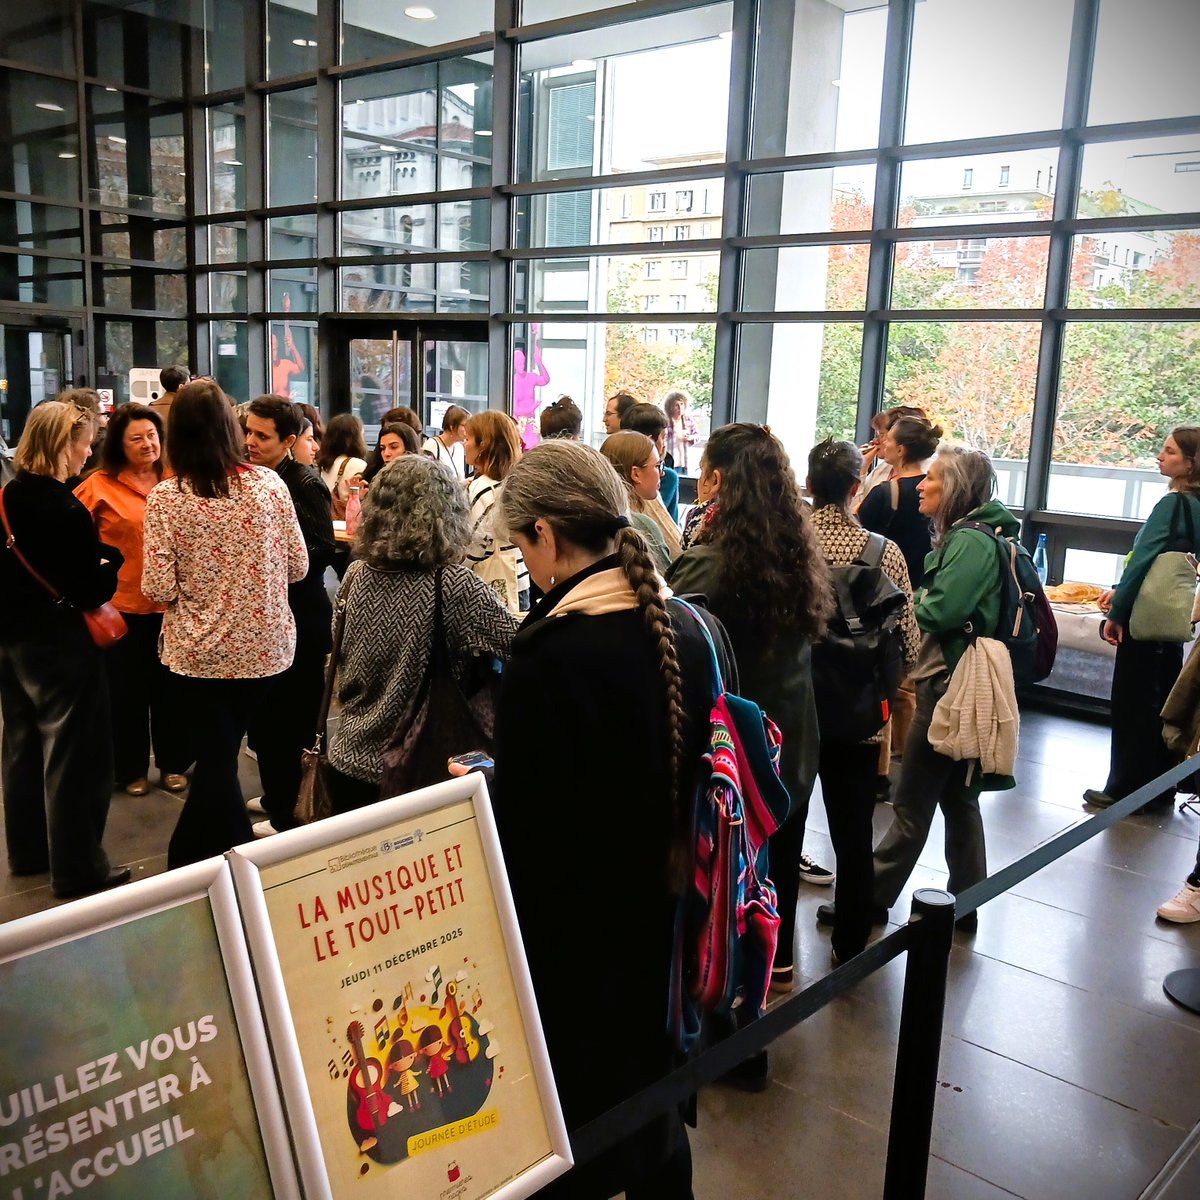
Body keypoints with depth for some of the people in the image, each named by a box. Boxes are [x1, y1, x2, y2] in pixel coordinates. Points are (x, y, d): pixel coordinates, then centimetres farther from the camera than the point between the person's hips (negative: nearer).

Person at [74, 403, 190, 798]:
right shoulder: (99, 485, -5)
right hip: (122, 605, -2)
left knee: (170, 687, 13)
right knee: (127, 690, 10)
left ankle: (173, 763, 28)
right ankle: (131, 769, 26)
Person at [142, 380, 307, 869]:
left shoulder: (165, 498, -11)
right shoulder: (269, 484, -6)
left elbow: (159, 589, -13)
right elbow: (298, 566, -1)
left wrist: (191, 582, 9)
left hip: (200, 650, -2)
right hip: (265, 644, 3)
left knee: (216, 760, 12)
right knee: (220, 753, 20)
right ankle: (191, 855, 35)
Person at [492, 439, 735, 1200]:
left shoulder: (549, 654, -25)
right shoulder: (690, 629, -3)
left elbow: (522, 823, -21)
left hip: (573, 936, -6)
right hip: (664, 920, 7)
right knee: (652, 1100, 26)